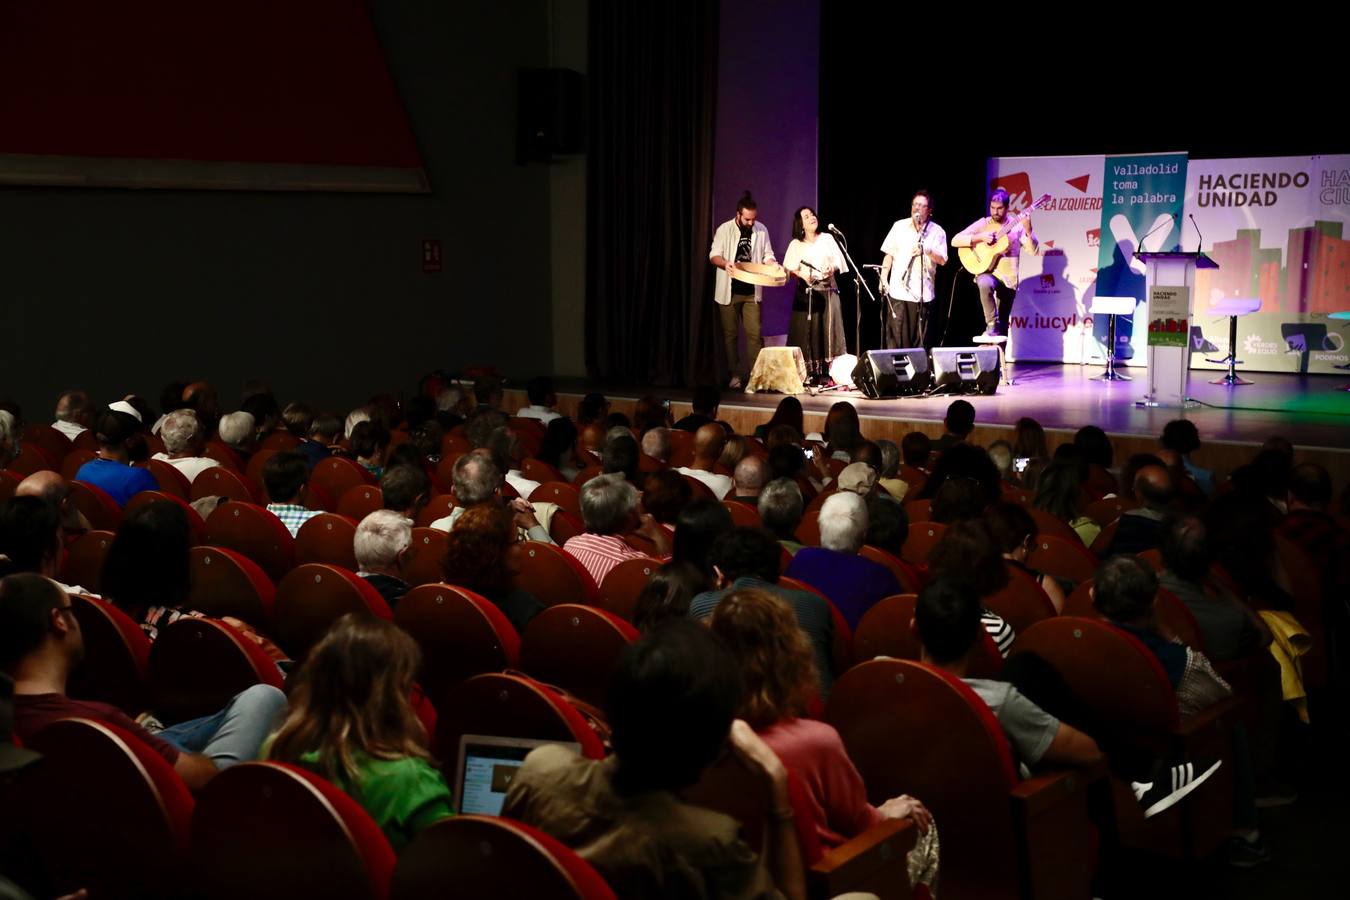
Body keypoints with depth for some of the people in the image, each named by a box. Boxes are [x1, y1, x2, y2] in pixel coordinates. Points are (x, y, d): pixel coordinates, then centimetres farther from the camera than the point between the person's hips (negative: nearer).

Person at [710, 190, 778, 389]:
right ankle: (735, 374, 13)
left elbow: (767, 254, 12)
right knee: (730, 334, 5)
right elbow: (714, 255, -6)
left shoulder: (761, 230, 4)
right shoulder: (725, 229, -5)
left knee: (754, 333, -5)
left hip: (752, 291, 1)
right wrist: (725, 263, -28)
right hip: (729, 290, -1)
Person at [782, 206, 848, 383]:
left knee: (827, 329, -3)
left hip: (827, 290, 1)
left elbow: (837, 261, 8)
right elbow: (789, 269, 1)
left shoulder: (827, 239, 10)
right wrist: (801, 274, -18)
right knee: (807, 330, -5)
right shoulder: (796, 244, 6)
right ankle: (808, 373, -5)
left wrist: (832, 268, -13)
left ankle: (826, 373, -2)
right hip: (806, 291, -1)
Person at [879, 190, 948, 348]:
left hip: (922, 293, -1)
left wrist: (927, 250, -20)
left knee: (918, 340, 2)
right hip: (898, 291, 1)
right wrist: (883, 279, 4)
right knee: (896, 337, -5)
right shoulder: (899, 226, 10)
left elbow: (943, 260, -3)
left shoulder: (937, 232, 5)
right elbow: (889, 255, 12)